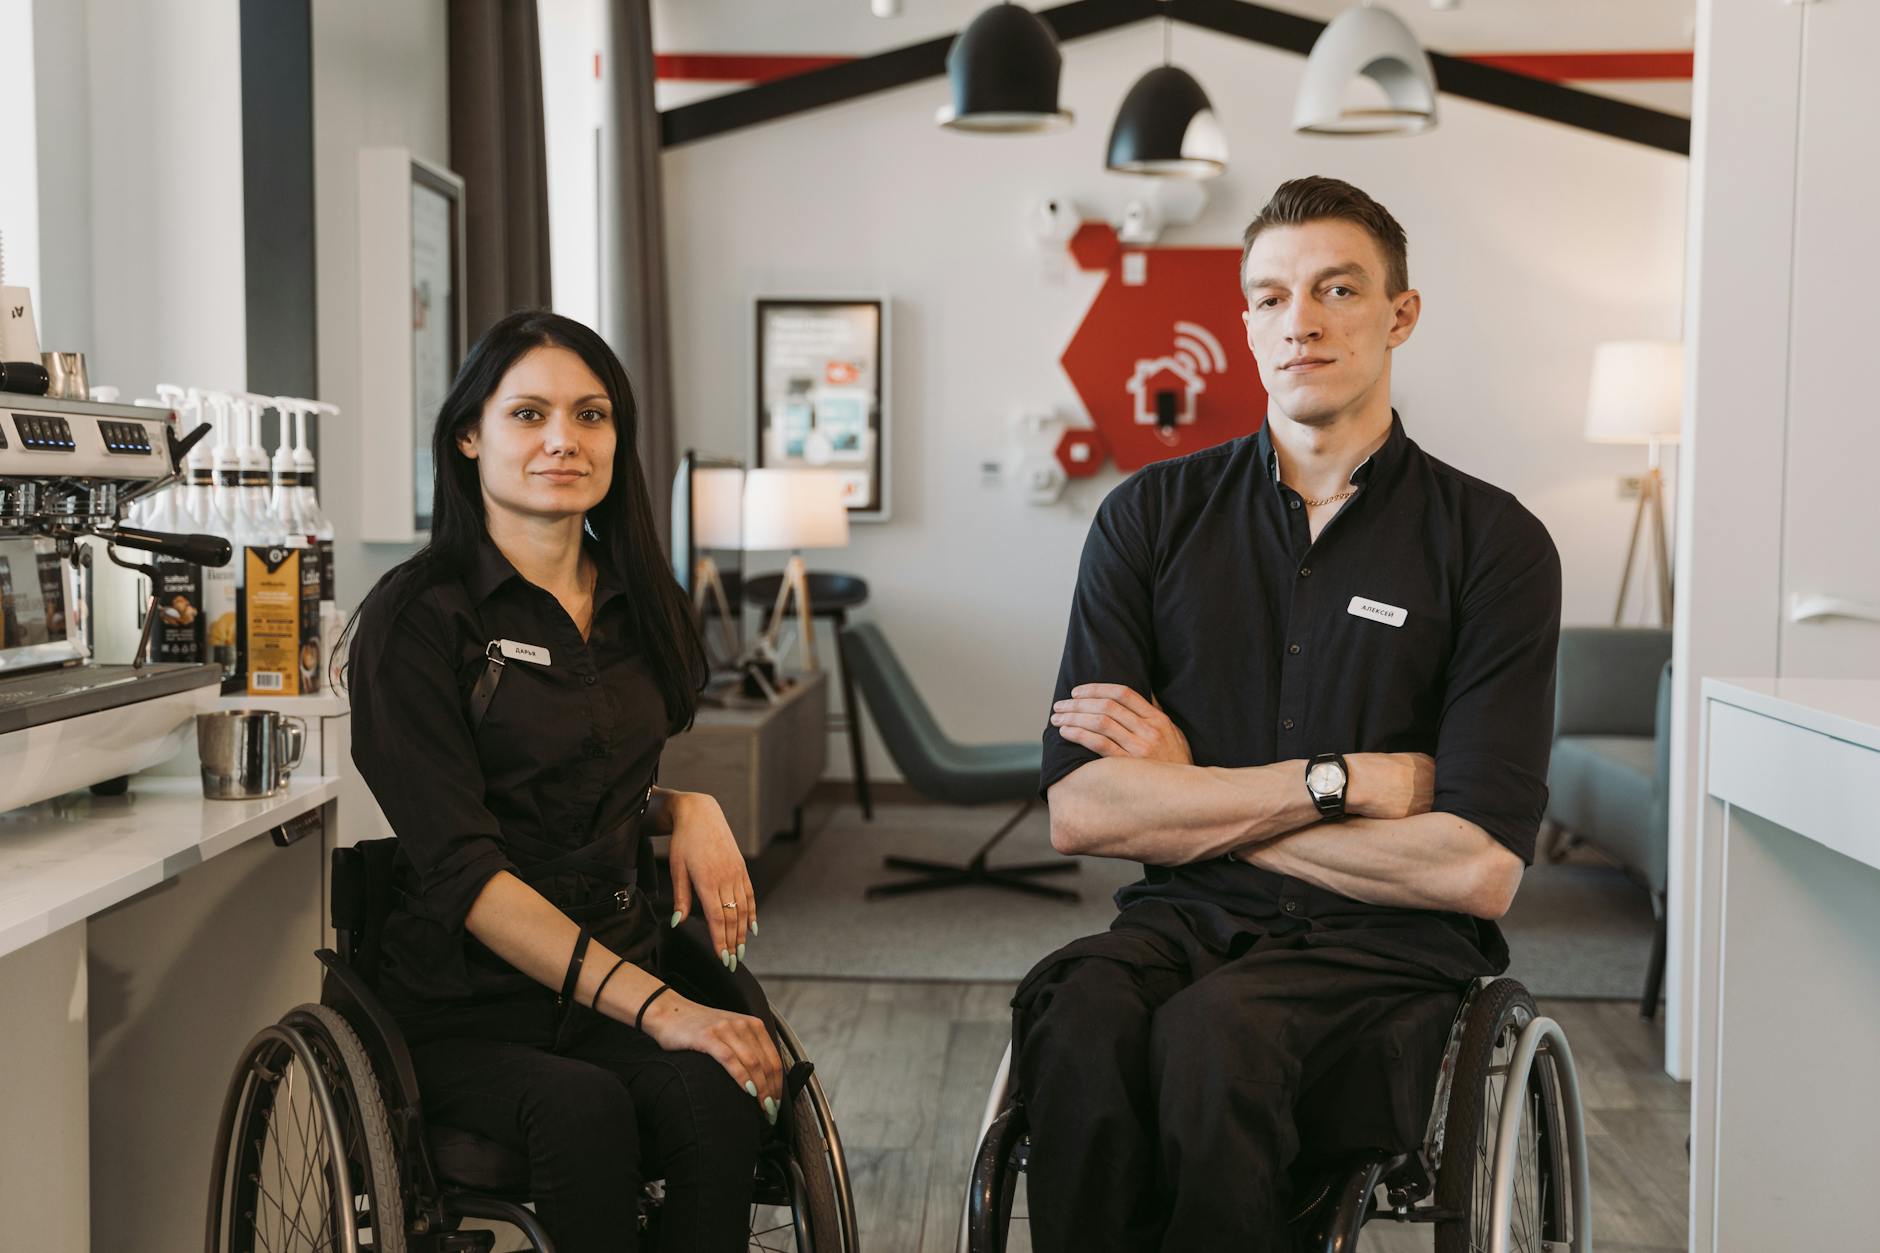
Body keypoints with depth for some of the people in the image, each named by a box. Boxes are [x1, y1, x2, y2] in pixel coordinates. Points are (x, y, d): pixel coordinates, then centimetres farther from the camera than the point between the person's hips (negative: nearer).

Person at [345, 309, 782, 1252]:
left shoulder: (638, 605, 13)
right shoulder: (419, 617, -6)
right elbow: (463, 868, -14)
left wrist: (685, 807, 2)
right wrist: (656, 1008, -23)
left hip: (624, 982, 4)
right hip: (469, 1014, -4)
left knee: (715, 1099, -29)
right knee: (586, 1113, -35)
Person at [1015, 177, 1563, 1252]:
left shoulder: (1494, 544, 1)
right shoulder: (1152, 517, 8)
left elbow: (1478, 869, -8)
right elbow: (1079, 813, -2)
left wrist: (1194, 800, -4)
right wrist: (1340, 782, -8)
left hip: (1385, 950, -1)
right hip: (1184, 922, 2)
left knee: (1212, 1032, -34)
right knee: (1081, 1020, -33)